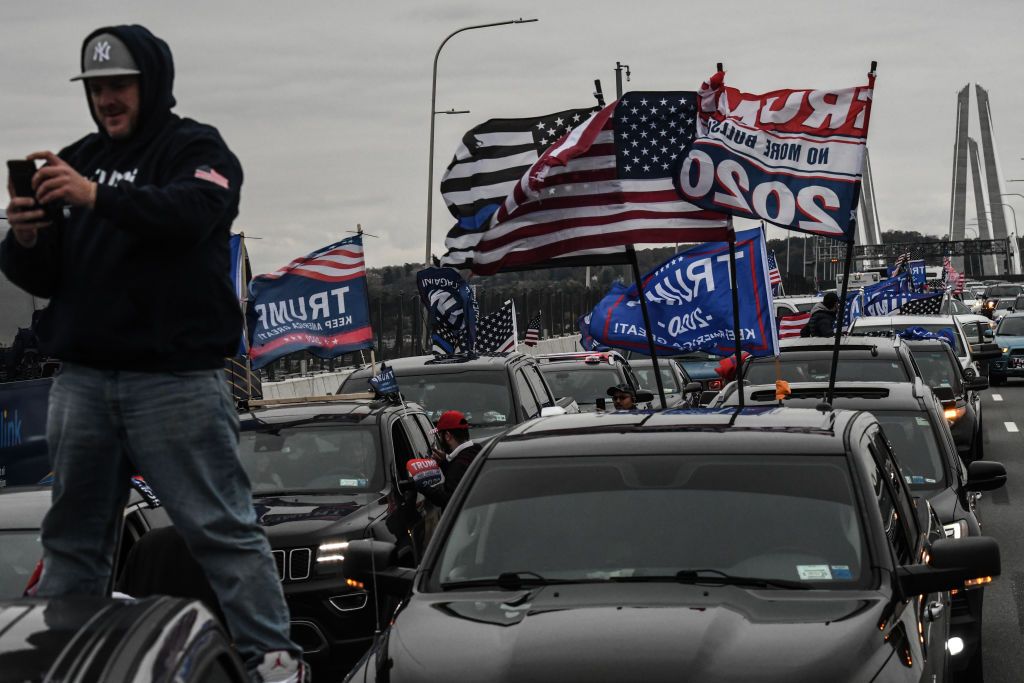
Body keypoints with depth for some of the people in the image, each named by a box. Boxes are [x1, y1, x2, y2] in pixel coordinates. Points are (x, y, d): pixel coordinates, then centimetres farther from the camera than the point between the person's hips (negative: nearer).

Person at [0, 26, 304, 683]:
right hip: (82, 381, 5)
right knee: (73, 536, 11)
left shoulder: (198, 149, 1)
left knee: (221, 528, -5)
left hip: (176, 378, -5)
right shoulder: (77, 159, 17)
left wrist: (99, 197, -33)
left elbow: (192, 212, -22)